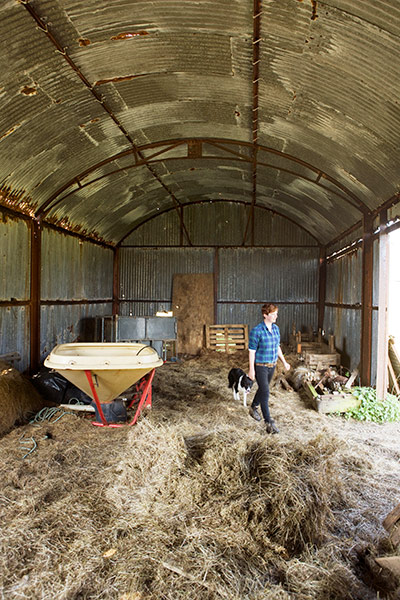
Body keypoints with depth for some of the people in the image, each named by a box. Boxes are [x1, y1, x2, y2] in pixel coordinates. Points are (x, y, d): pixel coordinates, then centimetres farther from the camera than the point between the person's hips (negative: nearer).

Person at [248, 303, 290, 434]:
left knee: (263, 389, 21)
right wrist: (251, 369, -16)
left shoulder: (276, 328, 3)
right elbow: (252, 351, -15)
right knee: (265, 392, -9)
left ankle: (253, 408, 45)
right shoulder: (256, 331, -19)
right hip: (260, 366, -7)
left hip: (272, 365, 7)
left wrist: (284, 362, 15)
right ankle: (269, 423, -2)